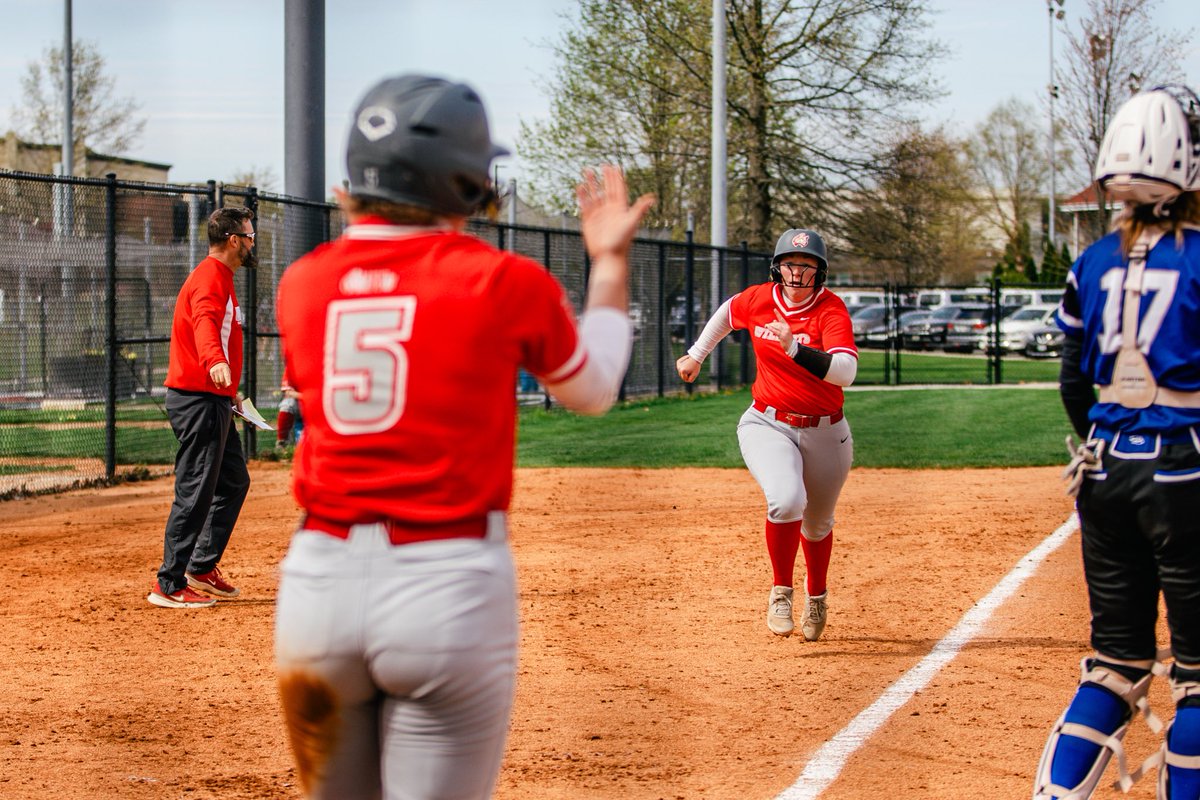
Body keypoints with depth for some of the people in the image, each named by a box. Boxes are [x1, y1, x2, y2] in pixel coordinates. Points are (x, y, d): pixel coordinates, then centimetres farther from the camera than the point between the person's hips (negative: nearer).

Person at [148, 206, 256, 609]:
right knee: (195, 494, -8)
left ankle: (201, 567, 24)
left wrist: (228, 392, 33)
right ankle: (169, 586, -4)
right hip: (198, 401, -11)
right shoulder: (210, 277, -15)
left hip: (213, 401, 11)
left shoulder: (220, 277, 19)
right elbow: (204, 321, -36)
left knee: (234, 482, 18)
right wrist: (215, 362, -55)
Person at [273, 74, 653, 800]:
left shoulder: (304, 282, 5)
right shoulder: (503, 281, -4)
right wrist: (611, 262, 27)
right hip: (452, 585, -4)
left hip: (319, 577, 4)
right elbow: (593, 391, 13)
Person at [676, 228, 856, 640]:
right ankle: (781, 592, -7)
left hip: (825, 432, 0)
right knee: (787, 500, -28)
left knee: (817, 524, 18)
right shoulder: (757, 300, -5)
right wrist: (696, 354, 25)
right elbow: (728, 312, 20)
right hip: (767, 425, 0)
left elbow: (845, 372, -32)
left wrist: (795, 347, -42)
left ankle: (816, 597, 47)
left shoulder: (831, 309, -17)